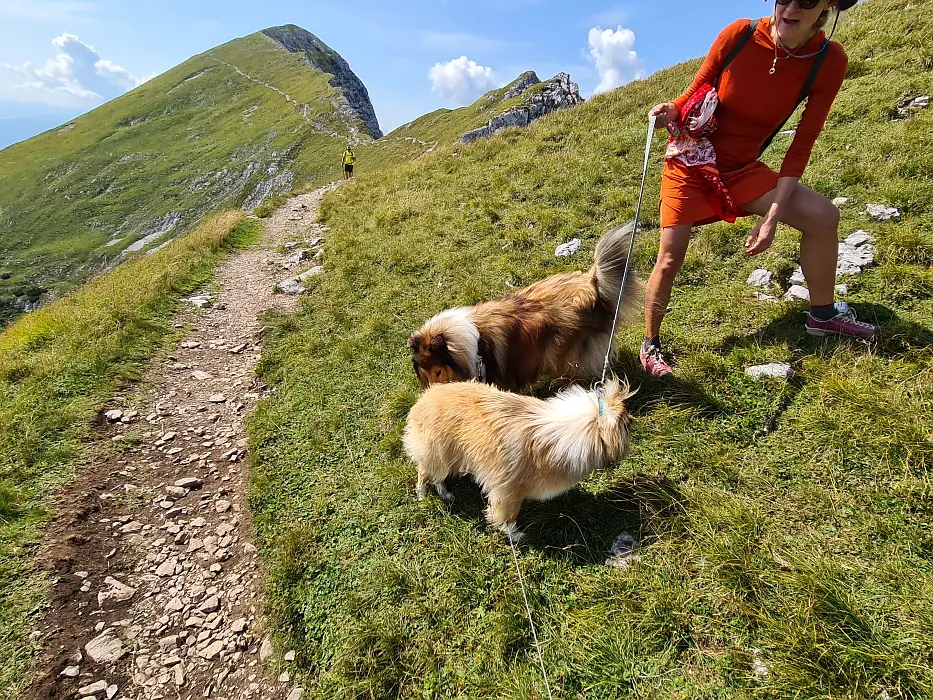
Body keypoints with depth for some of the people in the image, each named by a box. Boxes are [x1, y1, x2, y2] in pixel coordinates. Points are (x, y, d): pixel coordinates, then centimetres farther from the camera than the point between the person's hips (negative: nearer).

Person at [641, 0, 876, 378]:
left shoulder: (828, 61, -11)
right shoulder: (739, 34, -16)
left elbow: (802, 144, -9)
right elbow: (694, 95, -3)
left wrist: (772, 215, -16)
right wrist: (671, 112, -26)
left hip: (740, 169, 3)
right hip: (689, 164, -2)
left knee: (822, 215, -8)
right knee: (669, 261, -11)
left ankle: (822, 314, 13)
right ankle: (650, 344, 11)